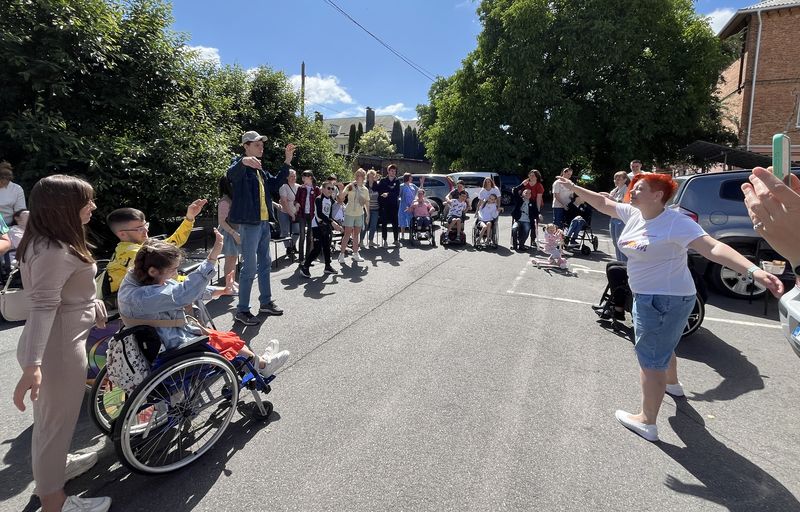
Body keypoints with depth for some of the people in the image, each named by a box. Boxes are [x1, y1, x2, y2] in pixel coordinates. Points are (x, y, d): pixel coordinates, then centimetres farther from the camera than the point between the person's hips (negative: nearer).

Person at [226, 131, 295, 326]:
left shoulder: (260, 170, 17)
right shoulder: (242, 166, -9)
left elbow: (275, 182, 23)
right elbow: (231, 174, -31)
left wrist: (287, 161, 14)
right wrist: (243, 161, -53)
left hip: (264, 222, 9)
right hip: (249, 223, -9)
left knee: (265, 264, 17)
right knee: (250, 267, -6)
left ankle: (266, 302, 30)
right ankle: (242, 311, 4)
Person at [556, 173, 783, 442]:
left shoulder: (676, 222, -23)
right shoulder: (633, 214, 0)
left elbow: (713, 248, -33)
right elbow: (603, 202, 11)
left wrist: (753, 270, -44)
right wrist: (574, 188, 12)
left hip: (666, 299, -9)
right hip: (647, 296, 9)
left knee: (651, 358, -2)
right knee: (662, 345, 32)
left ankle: (647, 422, 11)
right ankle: (672, 383, 58)